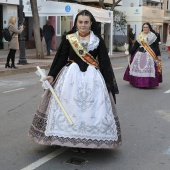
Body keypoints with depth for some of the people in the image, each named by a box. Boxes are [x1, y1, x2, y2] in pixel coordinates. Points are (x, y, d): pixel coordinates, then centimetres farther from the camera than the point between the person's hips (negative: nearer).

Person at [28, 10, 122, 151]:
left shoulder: (98, 40, 2)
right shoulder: (68, 38, 2)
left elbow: (104, 62, 2)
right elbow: (62, 58, 4)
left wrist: (108, 83, -2)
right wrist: (52, 75, -5)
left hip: (92, 77, 0)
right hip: (70, 75, 0)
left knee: (91, 108, -1)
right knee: (68, 107, -1)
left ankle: (87, 140, 10)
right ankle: (70, 138, 10)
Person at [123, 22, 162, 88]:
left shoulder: (153, 36, 4)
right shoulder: (140, 36, 10)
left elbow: (156, 46, 3)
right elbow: (135, 45, 14)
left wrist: (158, 55, -1)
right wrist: (130, 52, 13)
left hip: (150, 55, -3)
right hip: (139, 54, 3)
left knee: (148, 69, -9)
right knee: (138, 68, 0)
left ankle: (148, 83, -2)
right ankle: (138, 82, 9)